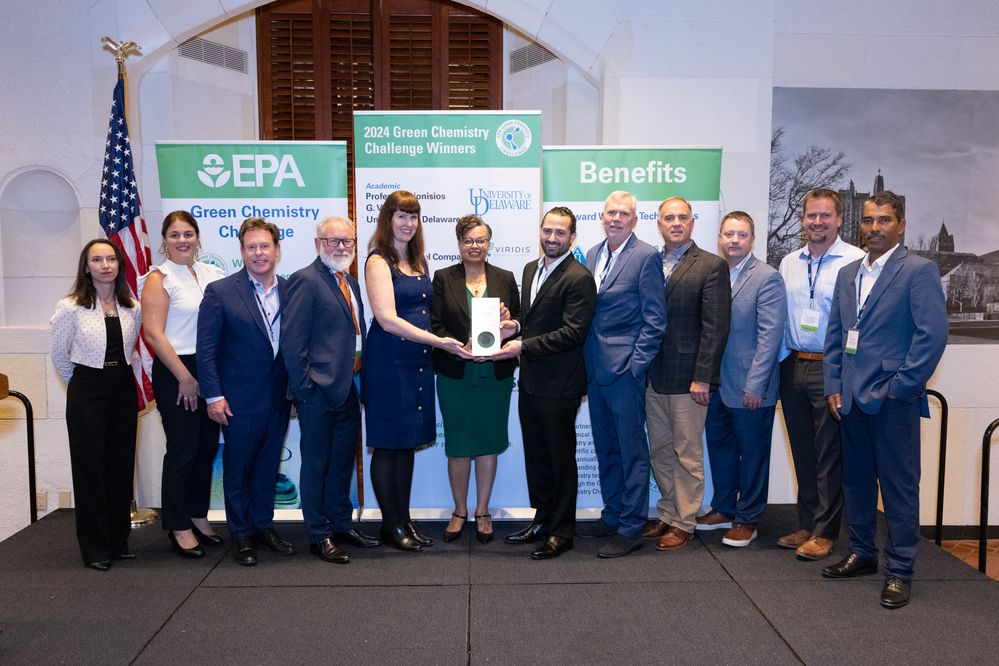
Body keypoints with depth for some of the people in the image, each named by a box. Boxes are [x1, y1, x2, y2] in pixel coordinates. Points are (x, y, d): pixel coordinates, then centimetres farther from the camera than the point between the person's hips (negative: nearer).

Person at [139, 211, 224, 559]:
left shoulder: (212, 274, 9)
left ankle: (198, 516, 27)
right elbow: (153, 333, -11)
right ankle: (179, 527, 15)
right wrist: (185, 377, -13)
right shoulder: (159, 279, -5)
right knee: (182, 449, 1)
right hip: (176, 373, -5)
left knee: (207, 446, 11)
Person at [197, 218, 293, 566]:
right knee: (237, 469, 9)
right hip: (240, 400, -3)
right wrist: (213, 396, -12)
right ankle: (241, 534, 23)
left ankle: (264, 526, 30)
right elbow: (206, 348, -8)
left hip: (279, 399, 4)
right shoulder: (220, 291, -7)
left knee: (267, 467, 15)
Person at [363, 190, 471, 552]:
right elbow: (387, 319, -17)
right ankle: (391, 525, 14)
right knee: (387, 445, 3)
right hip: (388, 362, -7)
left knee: (408, 444, 12)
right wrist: (439, 342, -22)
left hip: (418, 362, 7)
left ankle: (404, 520, 21)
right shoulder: (379, 261, -8)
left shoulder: (419, 262, 14)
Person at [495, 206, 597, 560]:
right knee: (535, 455, 18)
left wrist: (523, 346, -22)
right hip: (530, 380, 8)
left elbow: (573, 332, -21)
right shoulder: (531, 269, 12)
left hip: (559, 384, -8)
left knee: (560, 458, 5)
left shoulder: (579, 278, -15)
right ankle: (542, 519, 34)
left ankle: (562, 532, 19)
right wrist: (516, 324, 0)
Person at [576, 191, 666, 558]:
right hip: (595, 368, 7)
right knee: (605, 449, 16)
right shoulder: (592, 255, 12)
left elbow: (654, 318, -10)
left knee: (631, 451, 2)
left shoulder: (646, 257, -8)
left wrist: (637, 363, -14)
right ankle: (612, 516, 30)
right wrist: (585, 362, 11)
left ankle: (631, 528, 12)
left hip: (625, 369, -7)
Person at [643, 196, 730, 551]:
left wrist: (702, 377, -14)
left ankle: (684, 522, 19)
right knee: (660, 453, 15)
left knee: (688, 455, 6)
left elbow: (716, 326, -10)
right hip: (653, 377, 5)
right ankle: (668, 514, 29)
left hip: (687, 378, -5)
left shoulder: (712, 266, -5)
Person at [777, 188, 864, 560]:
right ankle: (807, 525, 26)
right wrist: (779, 362, 11)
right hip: (793, 368, 6)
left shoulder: (855, 261, -8)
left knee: (829, 455, 3)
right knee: (802, 452, 14)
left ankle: (825, 532, 16)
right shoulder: (788, 264, 11)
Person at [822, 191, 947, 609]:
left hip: (893, 400, -6)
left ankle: (899, 570, 15)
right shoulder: (848, 274, 13)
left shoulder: (919, 271, -5)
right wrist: (833, 387, 7)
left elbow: (933, 334, -12)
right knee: (856, 480, 14)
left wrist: (901, 387, -14)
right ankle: (862, 554, 29)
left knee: (899, 485, 3)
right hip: (851, 399, 6)